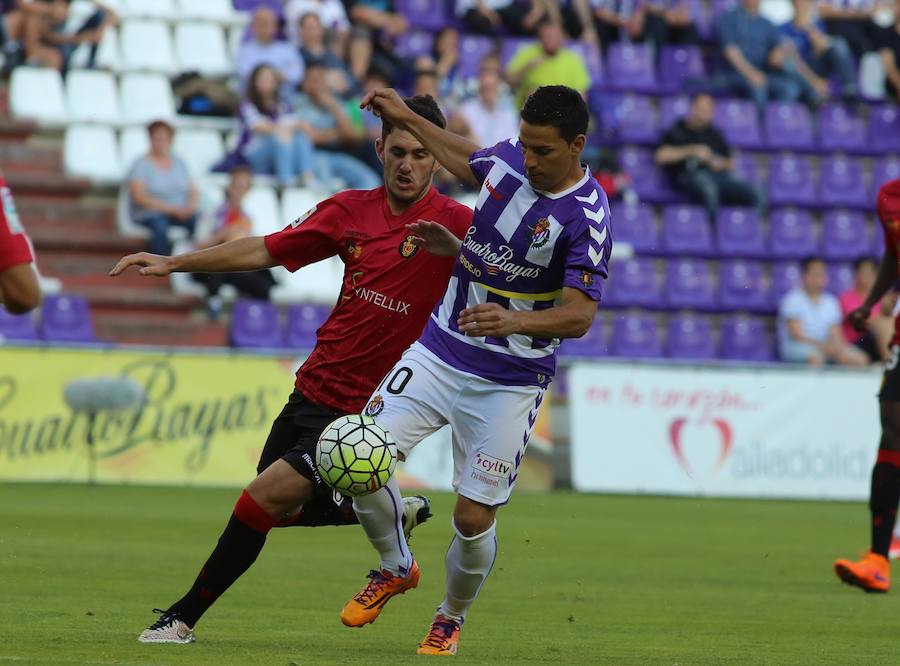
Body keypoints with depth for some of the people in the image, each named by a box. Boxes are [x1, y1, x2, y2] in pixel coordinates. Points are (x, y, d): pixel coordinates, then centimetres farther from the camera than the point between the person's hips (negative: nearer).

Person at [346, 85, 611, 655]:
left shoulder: (586, 218, -20)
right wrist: (407, 120, 27)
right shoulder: (507, 159, -3)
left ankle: (452, 618, 28)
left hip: (509, 383, -5)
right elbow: (466, 159, 23)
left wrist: (515, 320, -43)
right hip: (441, 350, 5)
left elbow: (579, 315, -26)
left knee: (474, 518, -3)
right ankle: (396, 567, 17)